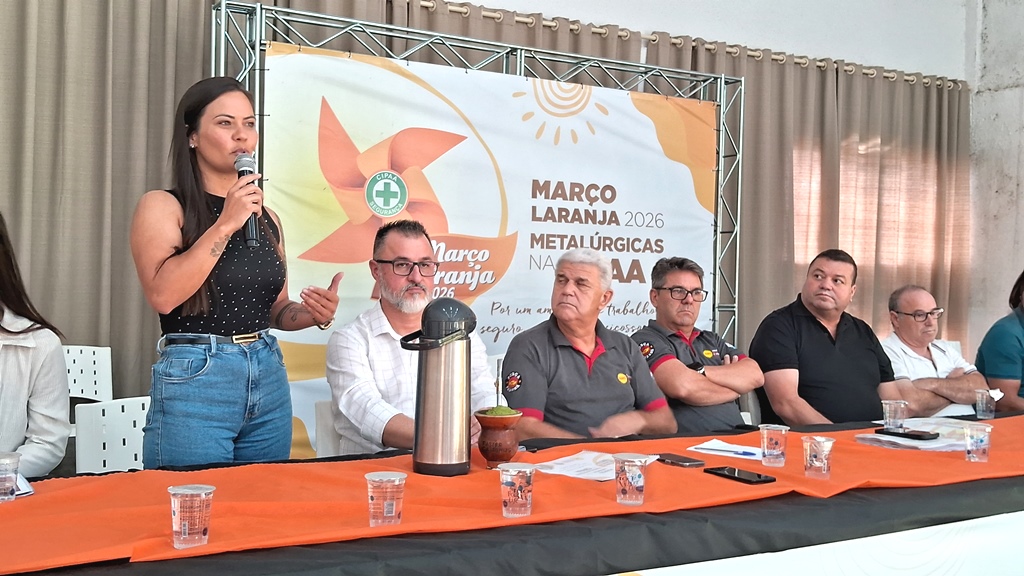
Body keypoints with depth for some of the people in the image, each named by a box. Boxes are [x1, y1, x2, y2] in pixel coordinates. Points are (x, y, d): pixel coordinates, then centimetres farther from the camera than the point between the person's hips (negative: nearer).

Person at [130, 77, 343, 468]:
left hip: (270, 378, 6)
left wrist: (313, 314, -2)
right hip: (194, 380, -5)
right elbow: (163, 295, -18)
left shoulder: (267, 218, 12)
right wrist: (226, 224, -18)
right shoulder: (162, 207, -3)